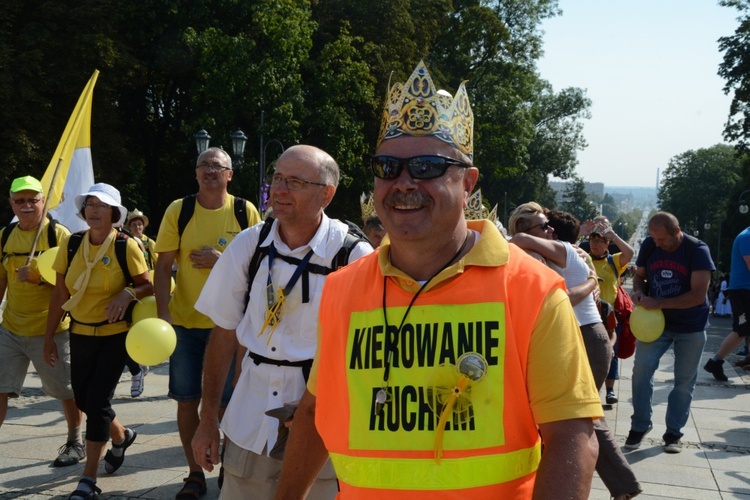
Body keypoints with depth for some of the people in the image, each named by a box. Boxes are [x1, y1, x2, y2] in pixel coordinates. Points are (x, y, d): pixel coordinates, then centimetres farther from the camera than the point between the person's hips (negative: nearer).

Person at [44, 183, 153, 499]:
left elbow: (148, 286, -4)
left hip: (115, 334, -4)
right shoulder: (72, 244, -1)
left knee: (97, 400, -9)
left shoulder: (126, 247, -11)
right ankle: (121, 435, 42)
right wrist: (49, 337, 6)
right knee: (83, 399, 12)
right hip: (80, 333, 5)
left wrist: (128, 293, -26)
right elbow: (59, 294, 4)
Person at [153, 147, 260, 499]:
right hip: (185, 321, 1)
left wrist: (223, 260, -16)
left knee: (230, 402, 5)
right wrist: (163, 313, -11)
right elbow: (163, 267, -1)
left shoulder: (245, 212, -1)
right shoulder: (179, 210, -1)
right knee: (187, 400, 7)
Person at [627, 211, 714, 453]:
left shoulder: (697, 250, -17)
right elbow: (639, 275, 10)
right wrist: (639, 292, -14)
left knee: (684, 381, 4)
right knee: (641, 370, -12)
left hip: (690, 327, -2)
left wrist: (658, 303, -28)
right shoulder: (649, 245, -7)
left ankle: (674, 433, 17)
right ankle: (640, 425, 3)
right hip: (655, 322, 2)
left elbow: (698, 295, -22)